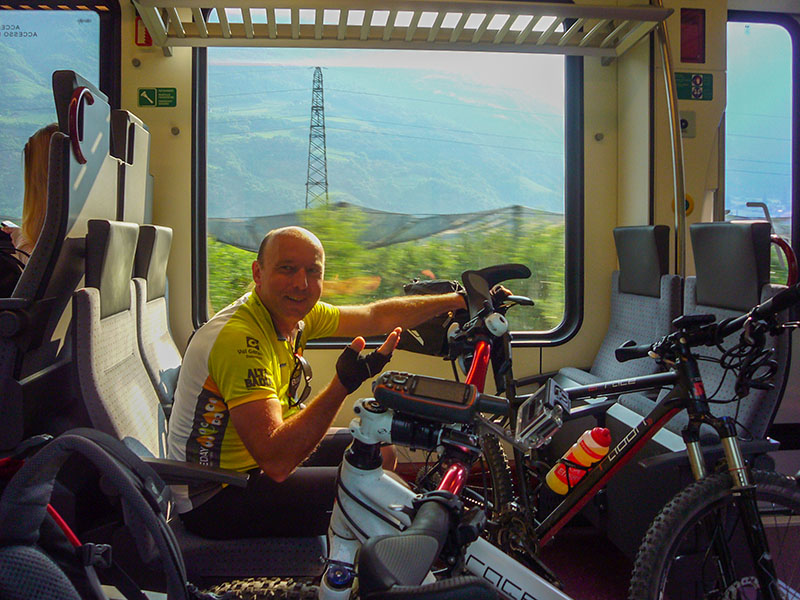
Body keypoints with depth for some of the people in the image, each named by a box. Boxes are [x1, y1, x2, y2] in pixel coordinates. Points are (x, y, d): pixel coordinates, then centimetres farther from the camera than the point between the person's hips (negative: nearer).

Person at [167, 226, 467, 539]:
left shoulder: (293, 311, -2)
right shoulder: (240, 338, -29)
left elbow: (377, 316, 10)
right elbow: (277, 462, -35)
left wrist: (455, 301, 11)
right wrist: (343, 384, -41)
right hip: (214, 498, -9)